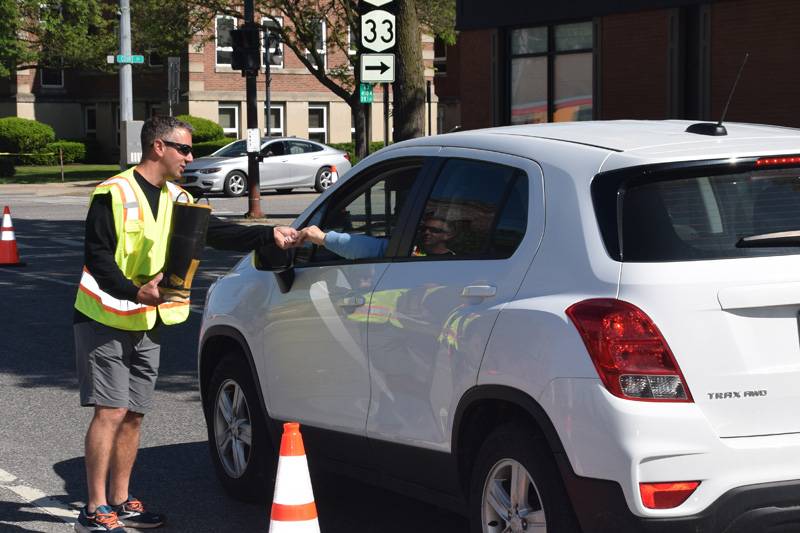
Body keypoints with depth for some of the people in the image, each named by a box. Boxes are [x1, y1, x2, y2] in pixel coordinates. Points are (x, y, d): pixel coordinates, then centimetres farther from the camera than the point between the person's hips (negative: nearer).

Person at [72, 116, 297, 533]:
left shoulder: (176, 199, 11)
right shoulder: (115, 194, -12)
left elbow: (217, 233, 3)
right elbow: (97, 256, -16)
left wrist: (269, 236, -9)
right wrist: (135, 291, -29)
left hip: (148, 325, 7)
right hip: (106, 321, -7)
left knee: (133, 414, 9)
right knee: (111, 411, -10)